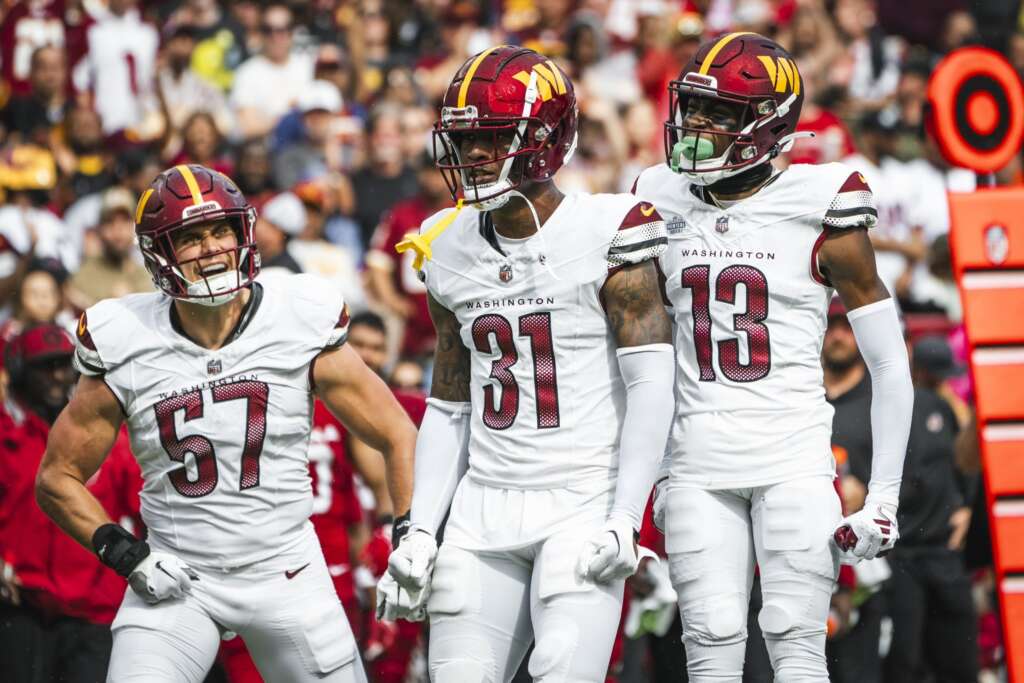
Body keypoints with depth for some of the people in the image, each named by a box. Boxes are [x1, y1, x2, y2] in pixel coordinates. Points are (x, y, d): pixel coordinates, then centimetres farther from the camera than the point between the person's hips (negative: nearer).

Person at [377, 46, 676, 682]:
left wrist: (624, 522, -18)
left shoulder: (606, 236, -8)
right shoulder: (454, 251, 11)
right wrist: (419, 533, 10)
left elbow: (652, 387, -12)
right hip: (485, 507, 6)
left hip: (582, 504, -6)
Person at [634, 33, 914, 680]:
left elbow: (891, 367, -1)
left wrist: (884, 497, -4)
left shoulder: (820, 215, -5)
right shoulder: (668, 206, 8)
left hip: (793, 460, -3)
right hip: (700, 463, 4)